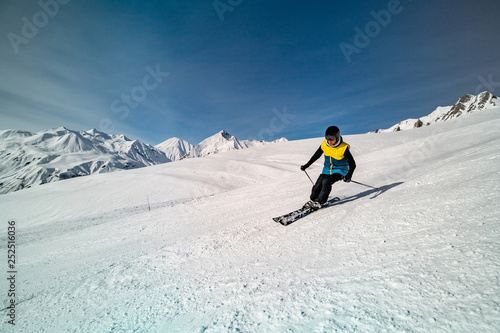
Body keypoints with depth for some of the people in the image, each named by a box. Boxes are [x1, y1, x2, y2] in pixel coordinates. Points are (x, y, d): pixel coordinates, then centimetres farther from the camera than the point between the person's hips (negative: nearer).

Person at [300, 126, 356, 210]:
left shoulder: (343, 148, -20)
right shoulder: (324, 145, -7)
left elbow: (352, 164, -15)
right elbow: (316, 156, 9)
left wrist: (349, 175, -31)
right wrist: (306, 165, 9)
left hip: (339, 171, -4)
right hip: (327, 170, 5)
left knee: (326, 182, -27)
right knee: (318, 185, -10)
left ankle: (320, 202, -19)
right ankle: (312, 200, 10)